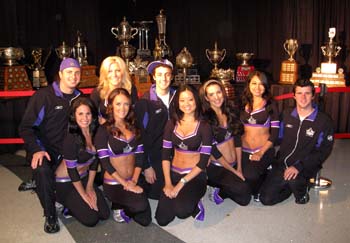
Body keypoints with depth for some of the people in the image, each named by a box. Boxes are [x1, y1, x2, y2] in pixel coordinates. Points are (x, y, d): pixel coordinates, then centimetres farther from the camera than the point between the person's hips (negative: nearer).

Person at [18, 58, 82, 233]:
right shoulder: (43, 96, -8)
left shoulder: (80, 97, 6)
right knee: (43, 170, -35)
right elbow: (26, 127, -10)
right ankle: (50, 215, -14)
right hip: (45, 149, -4)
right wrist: (36, 150, -24)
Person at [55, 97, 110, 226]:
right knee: (91, 219, -12)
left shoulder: (95, 133, -7)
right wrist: (84, 195, -13)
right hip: (65, 183, -6)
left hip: (84, 178, 6)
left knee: (105, 214, -2)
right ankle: (64, 204, 12)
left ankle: (73, 204, 19)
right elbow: (72, 170, -21)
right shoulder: (71, 138, -26)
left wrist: (90, 186, 2)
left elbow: (94, 160, 3)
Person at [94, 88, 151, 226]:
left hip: (132, 181, 5)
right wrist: (125, 184, -17)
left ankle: (123, 207, 26)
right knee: (141, 205, -29)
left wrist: (134, 181, -9)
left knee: (145, 220, -1)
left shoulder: (134, 127, 6)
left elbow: (140, 155, 2)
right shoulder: (104, 130, -10)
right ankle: (119, 206, 4)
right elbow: (105, 162, -15)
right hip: (113, 184, -5)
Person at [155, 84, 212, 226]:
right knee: (162, 220, -7)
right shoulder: (171, 124, 4)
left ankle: (195, 206, 6)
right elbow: (165, 155, 3)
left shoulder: (204, 127, -7)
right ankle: (179, 199, 22)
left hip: (195, 176, -3)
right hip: (173, 174, 4)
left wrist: (181, 184, -16)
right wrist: (168, 183, -8)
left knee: (182, 211, -29)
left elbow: (203, 161, -11)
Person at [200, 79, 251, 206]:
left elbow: (237, 140, 4)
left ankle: (221, 190, 19)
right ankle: (219, 191, 4)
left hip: (235, 165, 6)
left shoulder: (231, 112, 4)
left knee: (244, 199, -3)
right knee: (242, 189, -24)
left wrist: (239, 168, 0)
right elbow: (213, 150, -13)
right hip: (216, 167, -6)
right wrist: (233, 171, -9)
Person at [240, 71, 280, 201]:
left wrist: (261, 152, -16)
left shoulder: (270, 105, -1)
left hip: (264, 150, -3)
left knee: (250, 176, -28)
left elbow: (274, 133, -5)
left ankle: (258, 190, 8)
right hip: (244, 150, 3)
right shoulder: (244, 104, 10)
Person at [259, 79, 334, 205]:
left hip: (305, 166, -3)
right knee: (266, 198, -9)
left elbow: (324, 151, -10)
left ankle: (302, 190, -1)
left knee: (292, 179, -37)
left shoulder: (324, 120, -6)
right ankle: (293, 185, 17)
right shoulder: (286, 115, 7)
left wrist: (299, 167, -21)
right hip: (281, 164, 4)